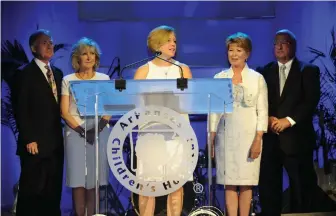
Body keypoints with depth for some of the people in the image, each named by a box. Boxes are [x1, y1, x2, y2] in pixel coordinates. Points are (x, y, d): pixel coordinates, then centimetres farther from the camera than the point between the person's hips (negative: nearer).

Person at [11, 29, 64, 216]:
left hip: (55, 143, 6)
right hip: (35, 144, -6)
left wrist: (60, 134, 5)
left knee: (53, 191, 8)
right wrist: (29, 139, -14)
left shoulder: (57, 73, 16)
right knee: (31, 191, 0)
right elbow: (20, 110, -8)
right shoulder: (24, 73, -3)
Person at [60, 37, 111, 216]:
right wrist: (81, 130, -12)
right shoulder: (68, 80, 5)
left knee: (94, 180, 1)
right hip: (75, 132, -1)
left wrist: (99, 127, -11)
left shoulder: (104, 79, 9)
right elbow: (64, 112, 1)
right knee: (78, 180, -4)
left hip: (99, 132, 1)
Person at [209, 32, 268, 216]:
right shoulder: (219, 78, 6)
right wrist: (211, 139, 2)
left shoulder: (257, 78, 1)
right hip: (226, 136, 1)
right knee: (229, 183, 2)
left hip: (249, 136, -1)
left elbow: (262, 111, -1)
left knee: (246, 183, 3)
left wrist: (258, 140, -9)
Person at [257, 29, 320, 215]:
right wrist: (268, 119, -10)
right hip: (270, 137, 3)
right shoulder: (264, 72, 14)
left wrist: (289, 120, -15)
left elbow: (311, 100, -6)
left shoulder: (308, 71, 5)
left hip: (296, 137, -2)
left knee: (301, 186, 1)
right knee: (268, 185, 3)